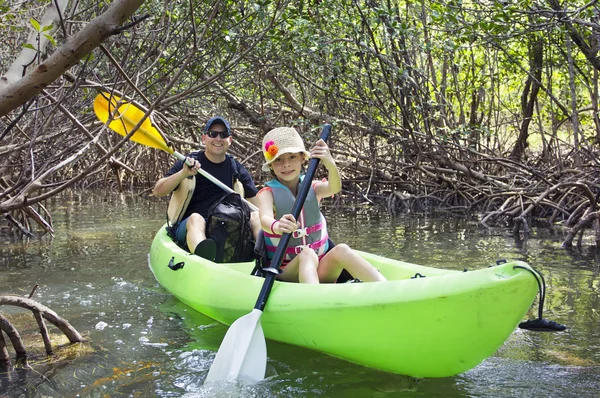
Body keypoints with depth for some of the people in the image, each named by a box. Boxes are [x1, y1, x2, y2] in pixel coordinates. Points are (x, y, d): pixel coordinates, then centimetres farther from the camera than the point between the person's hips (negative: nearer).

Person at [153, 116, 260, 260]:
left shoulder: (237, 170, 13)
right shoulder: (189, 162, 3)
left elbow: (257, 203, 14)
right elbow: (157, 192, -6)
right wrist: (184, 173, -22)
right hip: (188, 226, -4)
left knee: (255, 216, -19)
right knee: (196, 218, -36)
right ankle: (202, 256, -70)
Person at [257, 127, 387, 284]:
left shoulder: (312, 188, 7)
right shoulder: (268, 193, -1)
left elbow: (334, 188, -16)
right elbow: (265, 218, -24)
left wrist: (330, 165, -38)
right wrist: (276, 226, -48)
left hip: (320, 269, 3)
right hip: (284, 273, -3)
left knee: (341, 250, -26)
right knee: (307, 254, -33)